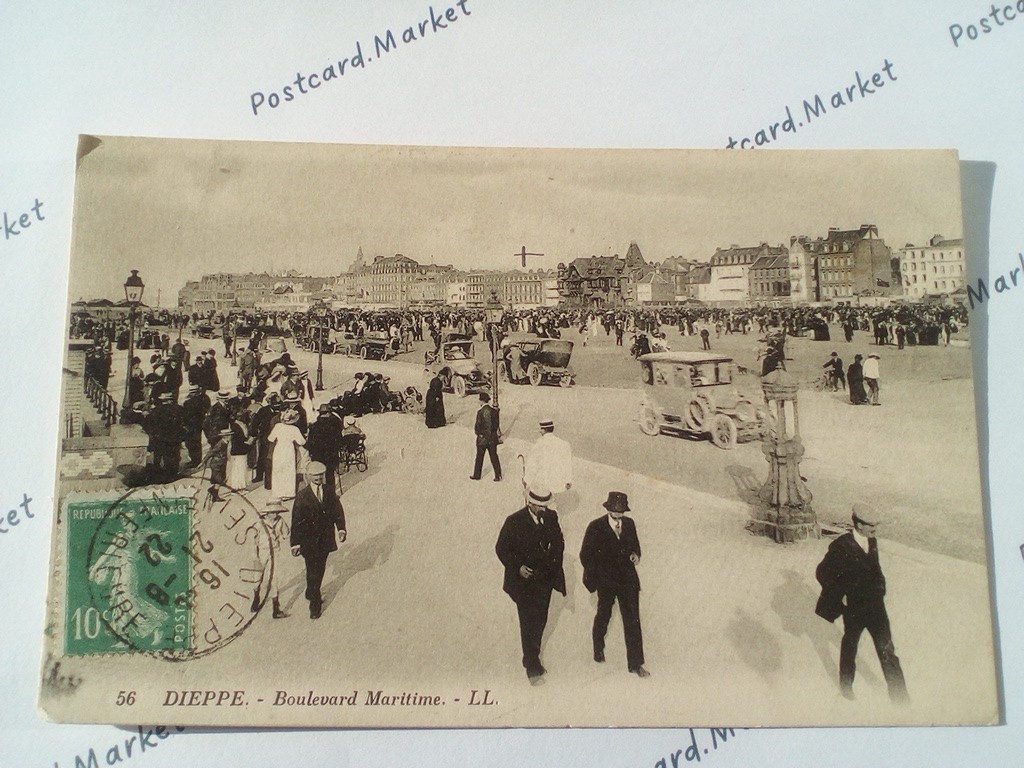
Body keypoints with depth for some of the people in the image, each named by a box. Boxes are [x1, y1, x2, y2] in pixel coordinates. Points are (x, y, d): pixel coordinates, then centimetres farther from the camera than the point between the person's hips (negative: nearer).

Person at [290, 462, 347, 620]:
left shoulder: (329, 493, 2)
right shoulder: (302, 497, -10)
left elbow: (338, 511, 5)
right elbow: (296, 521, -9)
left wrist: (341, 529, -10)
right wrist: (295, 543, -10)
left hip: (325, 539, 4)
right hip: (309, 540, -4)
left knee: (320, 569, 17)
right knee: (313, 572, -2)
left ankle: (312, 594, 39)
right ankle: (315, 604, 7)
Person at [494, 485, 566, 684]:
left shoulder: (551, 517, -3)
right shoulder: (514, 521, -16)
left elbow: (558, 542, 12)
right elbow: (501, 549, -9)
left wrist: (555, 563, -1)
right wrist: (517, 567, -21)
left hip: (545, 578, 5)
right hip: (524, 580, -5)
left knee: (540, 621, 15)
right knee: (528, 623, -2)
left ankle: (533, 658, 34)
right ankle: (532, 667, 9)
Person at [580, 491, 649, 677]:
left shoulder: (629, 524, -2)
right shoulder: (595, 527, -14)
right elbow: (585, 555, -6)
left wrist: (635, 554, -7)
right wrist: (593, 579, -8)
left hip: (628, 580, 2)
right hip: (605, 582, -2)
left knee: (633, 621, 0)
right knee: (603, 616, 20)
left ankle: (635, 664, 9)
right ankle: (598, 648, 46)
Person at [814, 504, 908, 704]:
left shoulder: (872, 541, 0)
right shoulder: (841, 547, -21)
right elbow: (822, 573, -15)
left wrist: (880, 586, 8)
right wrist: (840, 596, -13)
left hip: (875, 604, 4)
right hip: (854, 608, -4)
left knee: (887, 650, 4)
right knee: (850, 646, 17)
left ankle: (899, 695, 14)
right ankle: (846, 686, 38)